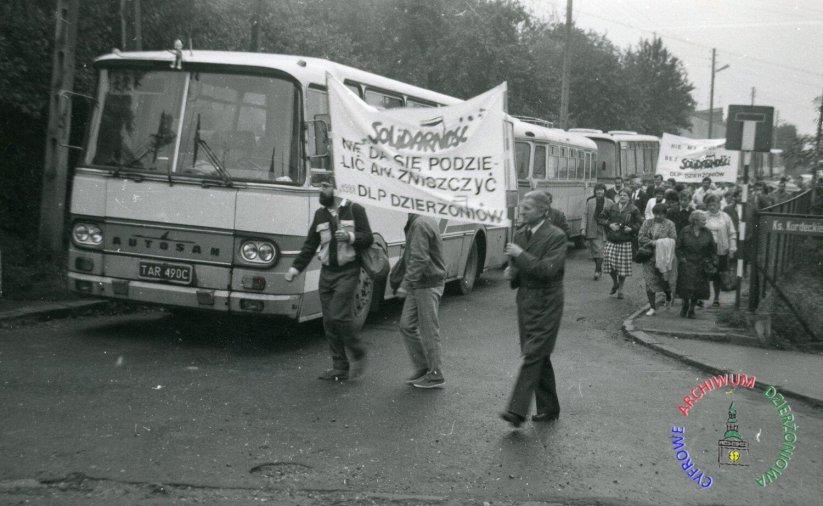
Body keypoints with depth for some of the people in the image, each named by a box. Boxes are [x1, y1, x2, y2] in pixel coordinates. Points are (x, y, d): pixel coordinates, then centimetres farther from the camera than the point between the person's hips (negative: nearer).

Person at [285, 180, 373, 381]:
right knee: (329, 321, 4)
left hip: (347, 272, -6)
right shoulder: (320, 214, 13)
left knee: (339, 316, -17)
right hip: (327, 272, 6)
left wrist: (350, 237, -23)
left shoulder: (354, 210, -2)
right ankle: (340, 368, 12)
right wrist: (295, 268, 2)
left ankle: (358, 355, 5)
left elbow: (368, 238, -4)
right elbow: (310, 244, 12)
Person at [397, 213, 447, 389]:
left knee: (428, 330, -1)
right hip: (418, 285, 10)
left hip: (427, 286, -10)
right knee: (407, 325, 13)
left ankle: (435, 376, 9)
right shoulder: (425, 221, 13)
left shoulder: (420, 224, -20)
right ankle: (422, 368, 21)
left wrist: (406, 283, -25)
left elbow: (419, 259, -26)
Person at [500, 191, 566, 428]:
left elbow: (548, 270, -22)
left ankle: (517, 410, -14)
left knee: (532, 355, -12)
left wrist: (520, 255, -21)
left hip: (546, 304, -7)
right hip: (525, 301, 7)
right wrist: (512, 273, -2)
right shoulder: (520, 234, 10)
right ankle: (549, 408, 24)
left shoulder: (556, 236, -12)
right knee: (540, 356, 13)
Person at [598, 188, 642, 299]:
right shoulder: (612, 208, 8)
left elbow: (640, 223, 4)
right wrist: (609, 224, -4)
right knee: (608, 260, -12)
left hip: (625, 241, -2)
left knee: (623, 265, 0)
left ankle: (620, 289, 19)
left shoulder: (633, 210, 2)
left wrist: (632, 229, -13)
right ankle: (615, 283, 16)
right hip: (611, 240, 2)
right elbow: (601, 218, 12)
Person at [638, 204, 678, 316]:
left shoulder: (669, 224, 0)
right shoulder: (647, 223, 7)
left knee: (664, 280, 0)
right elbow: (640, 237, -1)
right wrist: (652, 242, -16)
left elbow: (673, 240, -8)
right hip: (650, 256, 2)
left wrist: (659, 243, -21)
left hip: (664, 256, -2)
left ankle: (668, 297, 37)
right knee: (650, 281, -2)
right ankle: (652, 307, 9)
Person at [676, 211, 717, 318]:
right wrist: (682, 258, -6)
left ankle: (692, 309, 18)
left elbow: (713, 249, 11)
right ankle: (685, 305, 21)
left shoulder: (707, 233, 1)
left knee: (698, 288, 2)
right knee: (686, 287, -4)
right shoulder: (685, 232, -5)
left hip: (701, 266, 2)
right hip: (687, 265, -2)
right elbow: (678, 248, 2)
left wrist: (710, 260, 3)